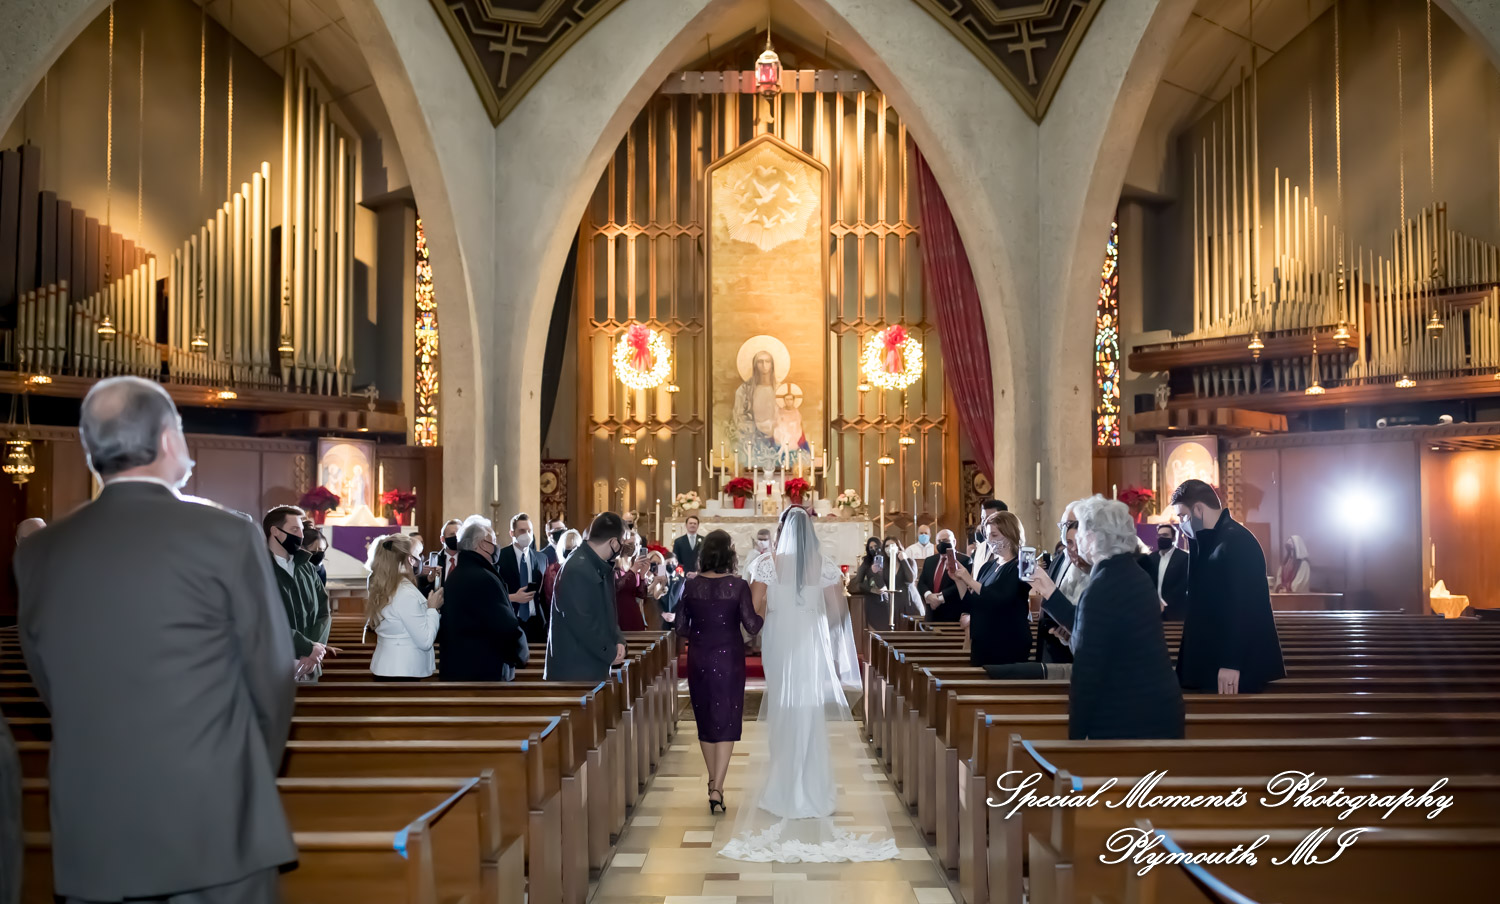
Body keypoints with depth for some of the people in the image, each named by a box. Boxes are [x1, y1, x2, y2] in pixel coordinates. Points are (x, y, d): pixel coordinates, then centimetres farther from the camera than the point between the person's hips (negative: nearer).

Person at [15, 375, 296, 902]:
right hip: (214, 824, -4)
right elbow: (273, 677, -3)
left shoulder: (38, 554, 2)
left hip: (92, 838, 4)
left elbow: (50, 689, 9)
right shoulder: (226, 536, -10)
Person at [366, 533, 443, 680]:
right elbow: (425, 641, -17)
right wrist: (433, 608, -7)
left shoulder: (382, 589, 8)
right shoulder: (407, 593, -18)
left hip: (385, 668, 9)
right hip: (402, 672, -9)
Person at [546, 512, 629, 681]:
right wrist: (610, 652, -13)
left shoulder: (600, 568, 10)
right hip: (573, 669, -10)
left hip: (593, 666, 10)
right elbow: (581, 623, -24)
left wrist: (618, 640, -1)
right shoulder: (577, 570, -22)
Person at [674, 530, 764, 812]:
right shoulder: (738, 586, -11)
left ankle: (713, 781, 29)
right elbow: (752, 626, -12)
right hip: (728, 659, -3)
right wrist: (763, 616, 8)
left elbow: (681, 628, 0)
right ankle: (717, 788, -8)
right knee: (726, 720, 2)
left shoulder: (691, 585, -4)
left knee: (705, 718, 17)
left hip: (699, 659, 3)